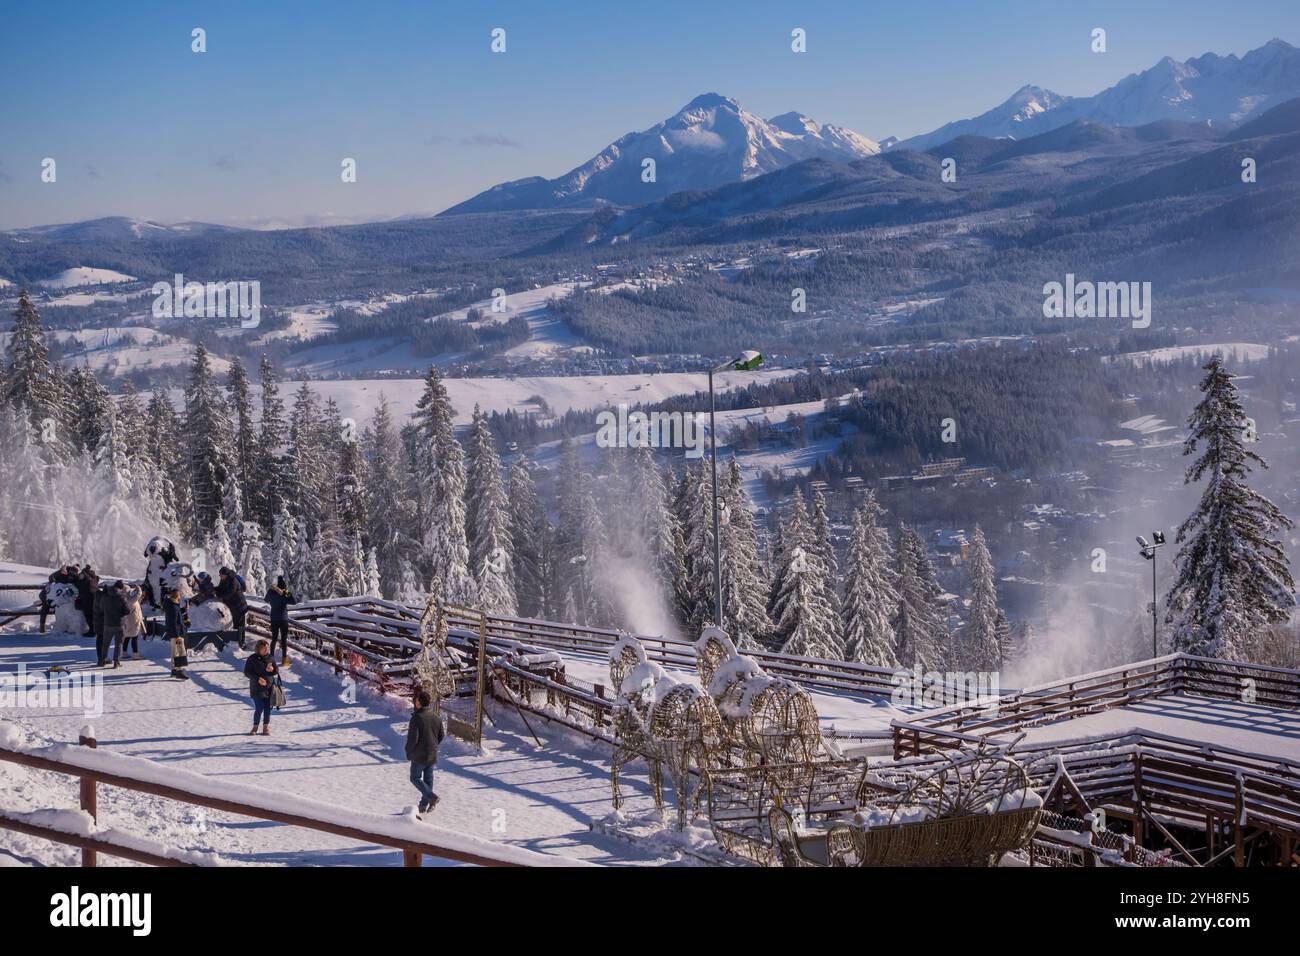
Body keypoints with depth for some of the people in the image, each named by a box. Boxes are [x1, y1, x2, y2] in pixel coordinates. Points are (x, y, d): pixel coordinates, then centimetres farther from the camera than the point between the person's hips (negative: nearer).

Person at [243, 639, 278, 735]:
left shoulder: (270, 658, 8)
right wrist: (257, 679, -15)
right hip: (257, 688, -4)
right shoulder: (252, 659, -4)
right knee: (259, 708, -8)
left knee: (268, 708, 4)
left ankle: (266, 727, 17)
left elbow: (276, 671, 15)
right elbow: (247, 672, -3)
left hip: (269, 686, 4)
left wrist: (272, 669, -9)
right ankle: (255, 727, 10)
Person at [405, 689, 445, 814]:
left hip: (419, 755, -6)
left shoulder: (416, 718, -19)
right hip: (432, 755, 6)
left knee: (415, 777, 7)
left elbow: (413, 738, -19)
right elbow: (441, 736, 11)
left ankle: (431, 796, -12)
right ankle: (424, 805, 17)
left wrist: (408, 752, -4)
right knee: (428, 779, 13)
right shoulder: (436, 717, 3)